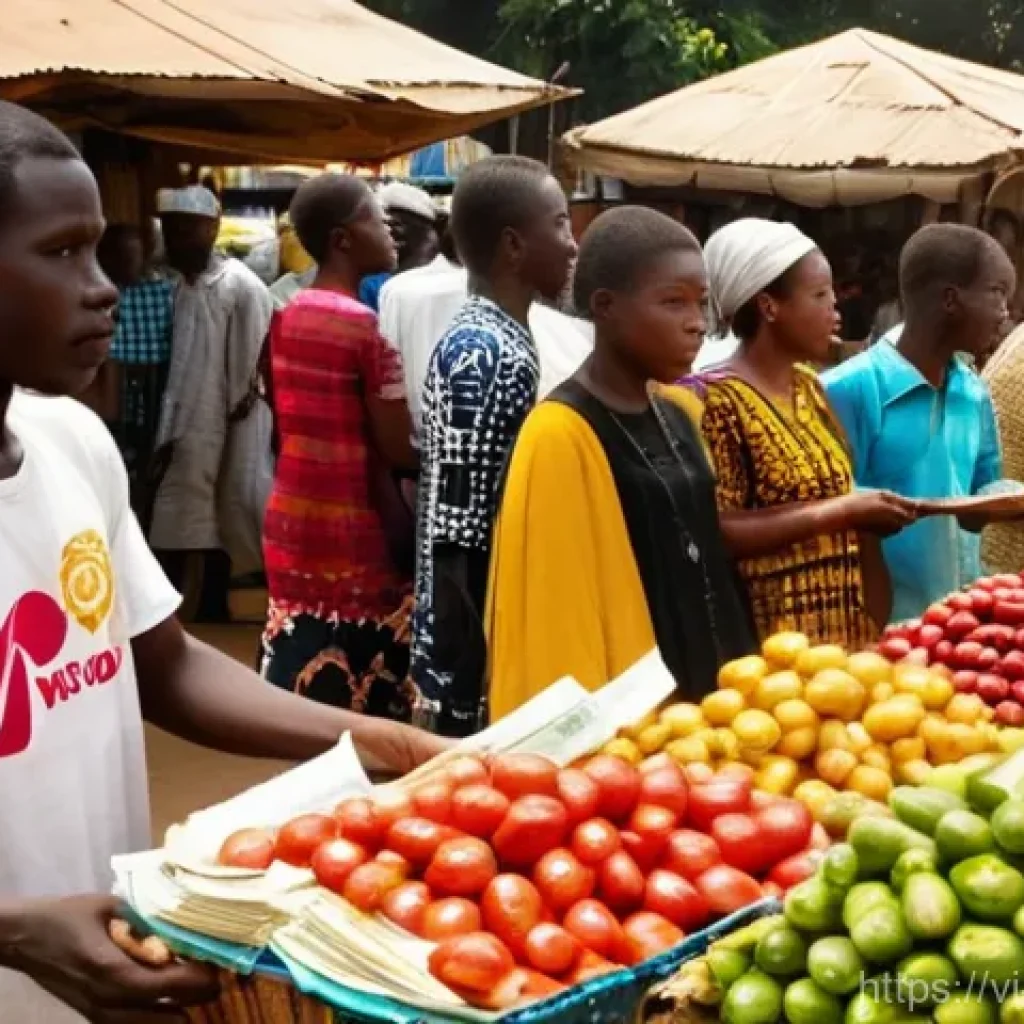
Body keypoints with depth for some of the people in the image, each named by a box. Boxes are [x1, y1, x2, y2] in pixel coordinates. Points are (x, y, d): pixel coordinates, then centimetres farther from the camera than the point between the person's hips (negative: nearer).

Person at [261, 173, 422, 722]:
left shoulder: (289, 316, 8)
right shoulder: (364, 324, -16)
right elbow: (399, 450, -16)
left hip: (292, 521, 8)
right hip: (351, 533, -8)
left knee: (302, 698, 13)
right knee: (365, 714, 2)